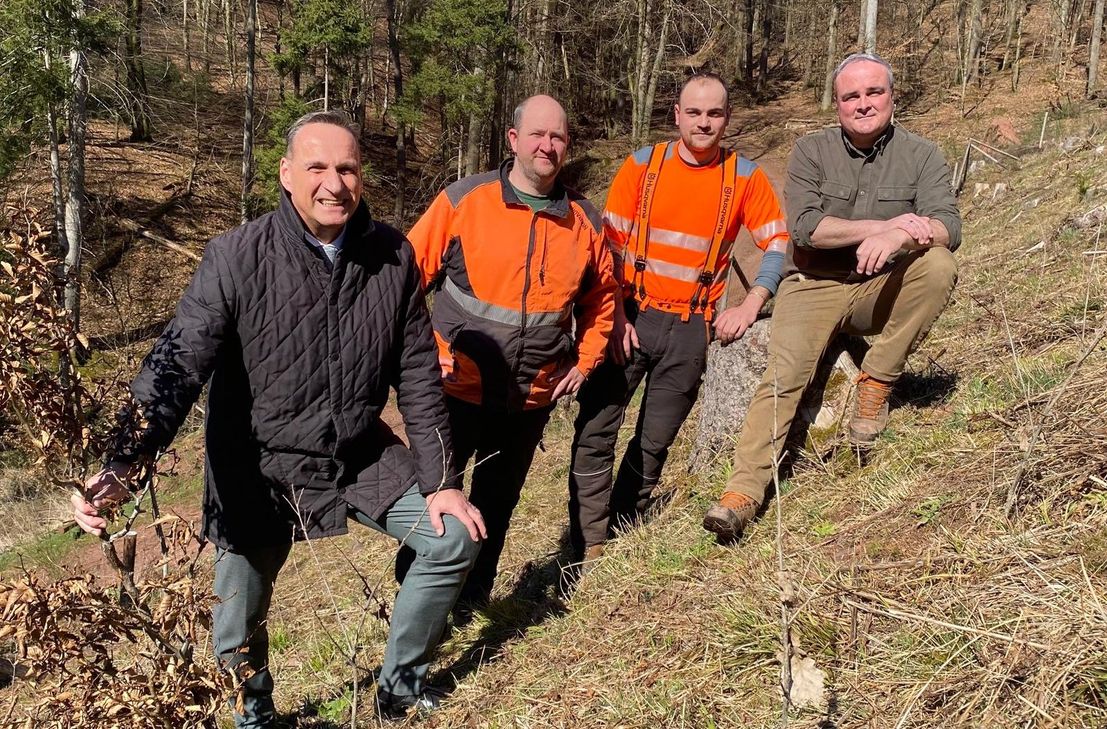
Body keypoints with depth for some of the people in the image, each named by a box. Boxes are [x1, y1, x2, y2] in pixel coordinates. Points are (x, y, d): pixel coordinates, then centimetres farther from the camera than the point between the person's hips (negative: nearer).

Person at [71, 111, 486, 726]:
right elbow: (177, 365, -25)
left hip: (363, 454, 3)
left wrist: (439, 481, -3)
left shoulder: (393, 256, -8)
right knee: (240, 619, 4)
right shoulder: (236, 258, -19)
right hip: (259, 467, -3)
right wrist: (123, 466, -41)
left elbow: (419, 375, -2)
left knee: (454, 537, 1)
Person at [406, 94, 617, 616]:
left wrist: (586, 359, 9)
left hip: (532, 397, 3)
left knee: (496, 504, 16)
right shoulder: (465, 201, -8)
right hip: (458, 388, -3)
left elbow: (601, 296, 17)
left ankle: (471, 601, 32)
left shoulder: (585, 221, 3)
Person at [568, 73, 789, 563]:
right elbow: (609, 241, 1)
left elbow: (778, 243, 4)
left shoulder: (744, 176, 2)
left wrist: (750, 306, -9)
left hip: (690, 328, 1)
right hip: (630, 319, 0)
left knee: (654, 443, 7)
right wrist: (615, 314, -7)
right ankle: (588, 549, 3)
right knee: (595, 434, -6)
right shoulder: (643, 164, 1)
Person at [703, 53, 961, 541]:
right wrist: (883, 225, -21)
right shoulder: (811, 152, 0)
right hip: (815, 285, -1)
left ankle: (876, 383, -14)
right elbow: (805, 226, -15)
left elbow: (948, 227, -14)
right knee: (783, 376, -23)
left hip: (881, 289, 1)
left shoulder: (921, 156, 0)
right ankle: (743, 492, -25)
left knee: (938, 265, -28)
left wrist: (897, 238, -34)